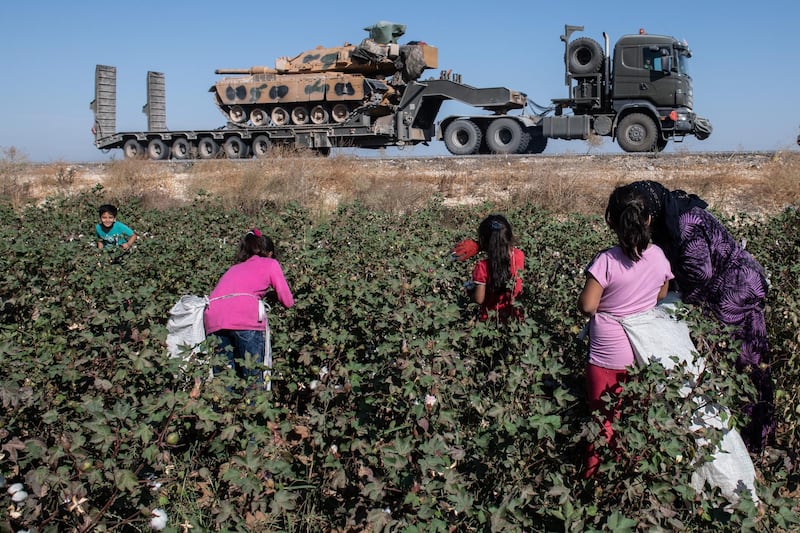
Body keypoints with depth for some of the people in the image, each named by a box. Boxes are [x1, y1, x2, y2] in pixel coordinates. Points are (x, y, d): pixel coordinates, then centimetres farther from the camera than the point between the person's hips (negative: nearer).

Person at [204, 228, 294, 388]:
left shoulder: (234, 268, 36)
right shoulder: (271, 263, 24)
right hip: (245, 315, -4)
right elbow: (287, 302, 19)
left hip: (213, 316, 4)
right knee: (253, 375, 1)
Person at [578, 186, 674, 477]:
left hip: (607, 357, -4)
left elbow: (586, 306, -18)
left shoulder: (607, 261, -23)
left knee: (604, 420, 12)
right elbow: (661, 296, 8)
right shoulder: (659, 257, -7)